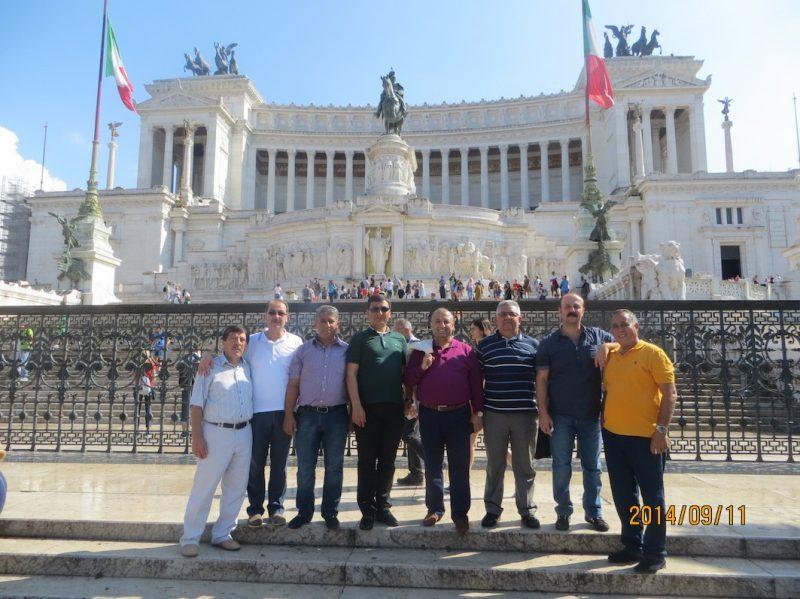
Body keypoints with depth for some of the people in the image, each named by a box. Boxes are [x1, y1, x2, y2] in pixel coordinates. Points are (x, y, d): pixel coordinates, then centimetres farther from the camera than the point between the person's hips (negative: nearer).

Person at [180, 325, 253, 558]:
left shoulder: (248, 368, 10)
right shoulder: (211, 367, -3)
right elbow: (196, 404, -6)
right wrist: (196, 436, -12)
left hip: (244, 434, 5)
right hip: (216, 433, -5)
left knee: (236, 488, 10)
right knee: (204, 487, 1)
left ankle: (222, 534, 24)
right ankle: (190, 538, 13)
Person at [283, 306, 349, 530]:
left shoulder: (347, 351, 4)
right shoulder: (303, 350, 6)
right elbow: (293, 385, 5)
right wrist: (288, 415, -1)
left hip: (336, 414, 0)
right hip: (307, 414, 1)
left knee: (334, 467, 7)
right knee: (305, 467, 7)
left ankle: (330, 512, 20)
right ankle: (304, 511, 21)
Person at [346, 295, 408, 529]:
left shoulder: (399, 339, 13)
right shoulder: (359, 339, 2)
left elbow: (406, 372, 16)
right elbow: (351, 374, -4)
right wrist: (356, 405, -12)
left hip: (394, 408, 3)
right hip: (367, 408, -3)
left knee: (388, 460, 10)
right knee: (367, 460, 3)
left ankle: (383, 506, 22)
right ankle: (367, 510, 13)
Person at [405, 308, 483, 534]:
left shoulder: (466, 351, 4)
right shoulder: (420, 350, 9)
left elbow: (476, 383, 3)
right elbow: (408, 380, 5)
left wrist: (477, 413, -2)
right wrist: (422, 367, -12)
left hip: (458, 414, -1)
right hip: (429, 415, 2)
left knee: (459, 466, 3)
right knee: (432, 465, 11)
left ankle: (460, 513, 10)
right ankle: (434, 509, 24)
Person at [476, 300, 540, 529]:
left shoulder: (533, 345, 6)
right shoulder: (485, 345, 4)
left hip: (525, 414, 0)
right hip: (494, 414, 0)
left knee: (524, 466, 9)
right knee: (494, 465, 9)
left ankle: (527, 510, 22)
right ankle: (492, 509, 21)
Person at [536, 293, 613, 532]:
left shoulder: (599, 337, 4)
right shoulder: (549, 342, 0)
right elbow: (541, 379, -2)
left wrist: (607, 347, -13)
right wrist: (543, 413, -9)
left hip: (591, 415, 2)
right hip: (560, 416, -1)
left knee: (592, 466, 11)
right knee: (561, 467, 5)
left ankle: (594, 512, 25)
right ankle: (563, 512, 19)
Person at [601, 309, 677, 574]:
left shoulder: (653, 353, -5)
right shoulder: (610, 356, 11)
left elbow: (669, 392, -9)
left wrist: (662, 428, -16)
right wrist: (604, 422, 11)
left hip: (646, 437, -6)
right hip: (613, 435, 6)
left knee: (652, 496, 5)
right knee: (623, 495, 14)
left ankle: (655, 553, 16)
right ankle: (632, 545, 28)